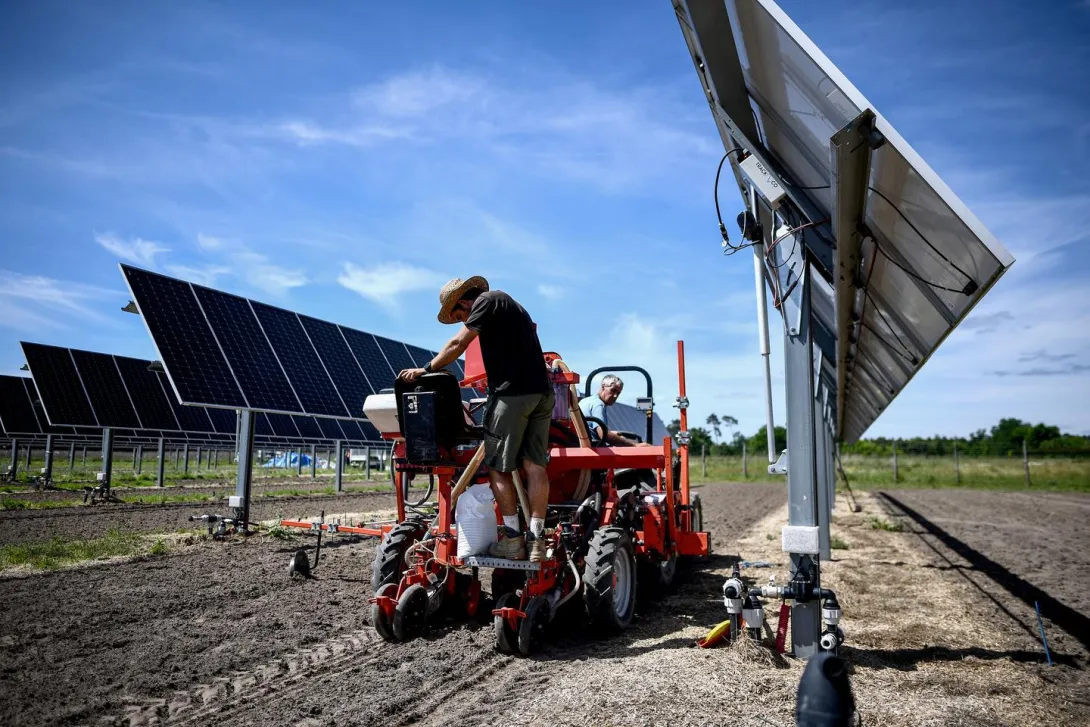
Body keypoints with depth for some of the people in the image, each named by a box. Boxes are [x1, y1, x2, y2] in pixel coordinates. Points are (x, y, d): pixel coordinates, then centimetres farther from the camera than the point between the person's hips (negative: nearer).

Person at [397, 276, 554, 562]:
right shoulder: (511, 304, 26)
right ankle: (536, 538, 3)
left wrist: (426, 370, 2)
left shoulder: (486, 300, 0)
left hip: (512, 392, -8)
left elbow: (457, 344, -5)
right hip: (541, 392, 9)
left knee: (497, 466, -1)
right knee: (534, 465, 4)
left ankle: (513, 538, 0)